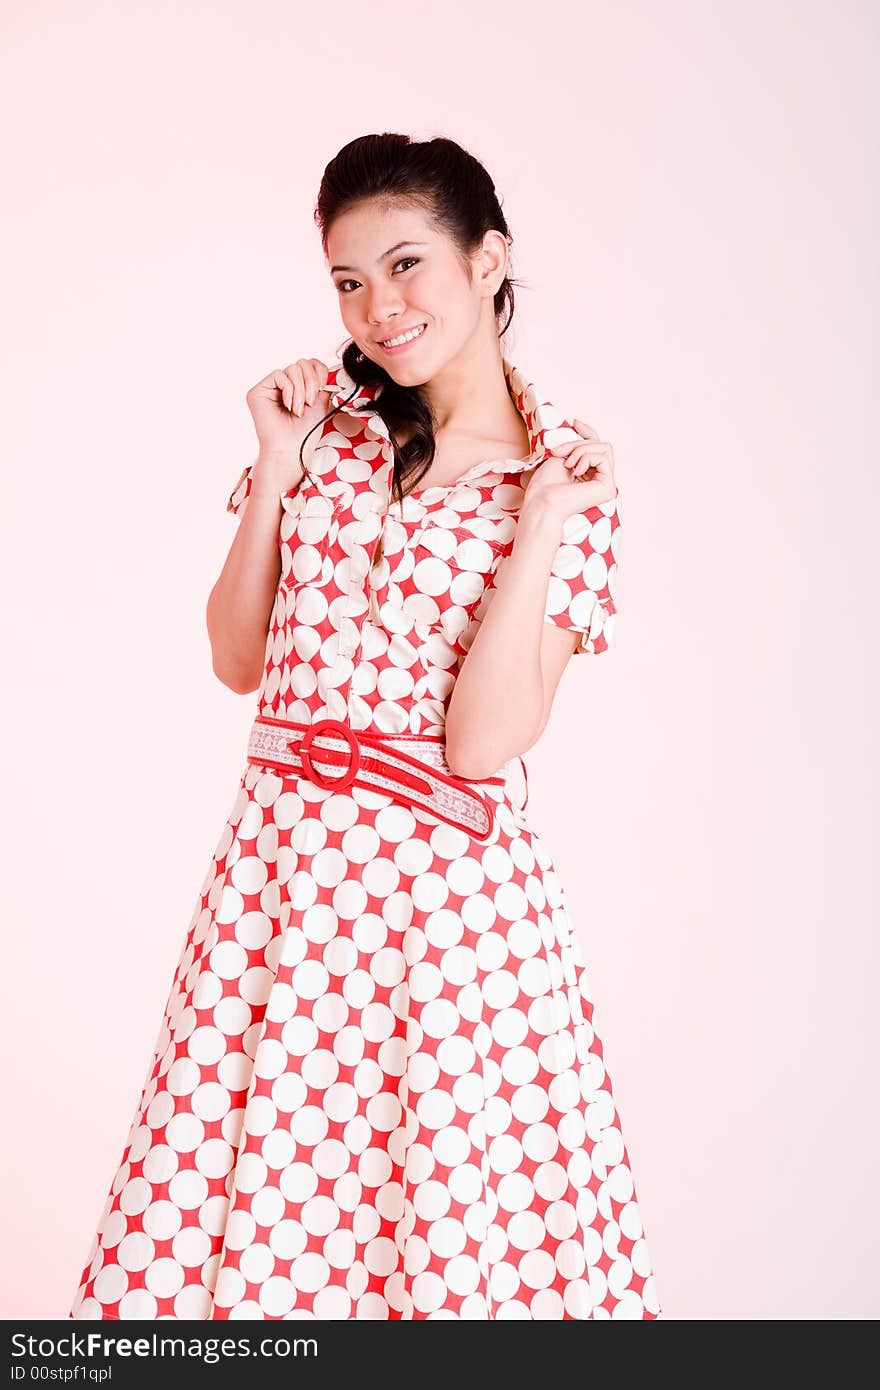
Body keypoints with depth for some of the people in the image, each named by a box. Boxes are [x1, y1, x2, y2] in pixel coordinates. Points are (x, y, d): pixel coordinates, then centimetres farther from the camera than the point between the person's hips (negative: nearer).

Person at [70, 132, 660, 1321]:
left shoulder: (568, 479, -3)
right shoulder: (321, 410, 7)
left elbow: (481, 743, -14)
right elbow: (237, 660, 6)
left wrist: (540, 518, -16)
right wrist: (277, 471, -2)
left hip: (451, 889, -3)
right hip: (279, 856, 3)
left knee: (464, 1234, 3)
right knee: (250, 1207, 6)